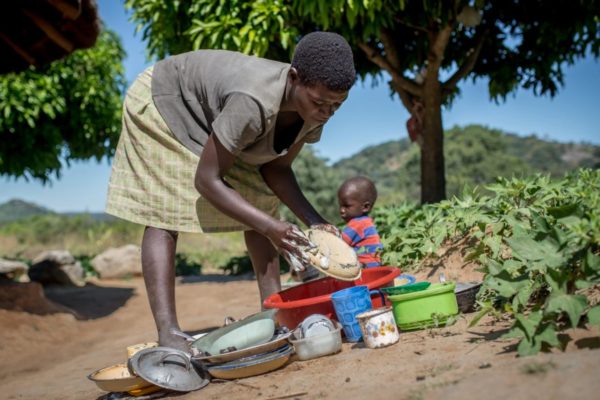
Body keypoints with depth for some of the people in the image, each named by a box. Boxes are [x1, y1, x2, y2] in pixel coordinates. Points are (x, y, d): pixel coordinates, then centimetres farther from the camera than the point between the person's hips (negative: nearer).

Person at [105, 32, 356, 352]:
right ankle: (168, 335, -18)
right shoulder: (254, 103, -43)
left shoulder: (313, 109, -20)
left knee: (259, 204, -1)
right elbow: (206, 179, -36)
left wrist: (314, 221, -23)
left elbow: (276, 169, -9)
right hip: (162, 101, -7)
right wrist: (271, 228, -39)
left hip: (211, 115, 7)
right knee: (163, 215, -17)